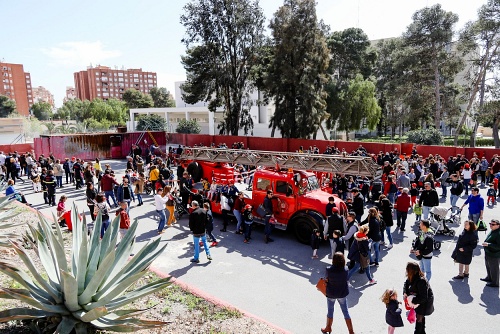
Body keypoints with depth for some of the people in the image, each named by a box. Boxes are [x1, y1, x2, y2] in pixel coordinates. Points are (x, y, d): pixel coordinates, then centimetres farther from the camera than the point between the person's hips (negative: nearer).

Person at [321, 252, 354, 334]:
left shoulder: (328, 270, -25)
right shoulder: (345, 270, -20)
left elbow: (326, 280, -10)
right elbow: (346, 280, -6)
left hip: (331, 294, -1)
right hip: (342, 293, 1)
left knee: (330, 311, 20)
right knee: (346, 312, 17)